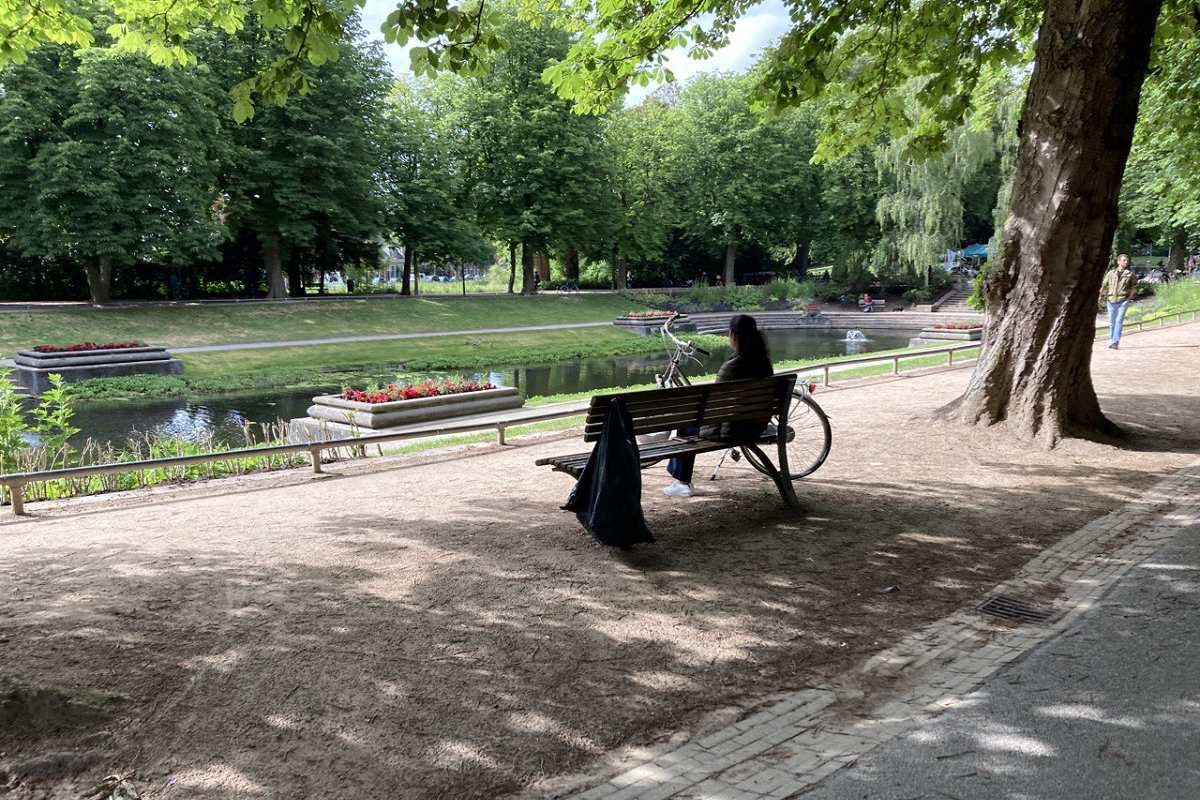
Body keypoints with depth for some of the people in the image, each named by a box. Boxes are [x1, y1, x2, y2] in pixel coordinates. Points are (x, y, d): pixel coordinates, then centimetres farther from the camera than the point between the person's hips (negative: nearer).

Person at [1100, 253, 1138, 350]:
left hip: (1123, 301, -3)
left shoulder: (1131, 273, 4)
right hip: (1111, 301, 3)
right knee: (1111, 322, 9)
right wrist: (1099, 294, 3)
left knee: (1119, 322, -9)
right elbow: (1104, 285, 15)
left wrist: (1129, 298, -4)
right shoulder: (1111, 272, 9)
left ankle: (1116, 342, -10)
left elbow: (1134, 287, 6)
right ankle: (1113, 341, 20)